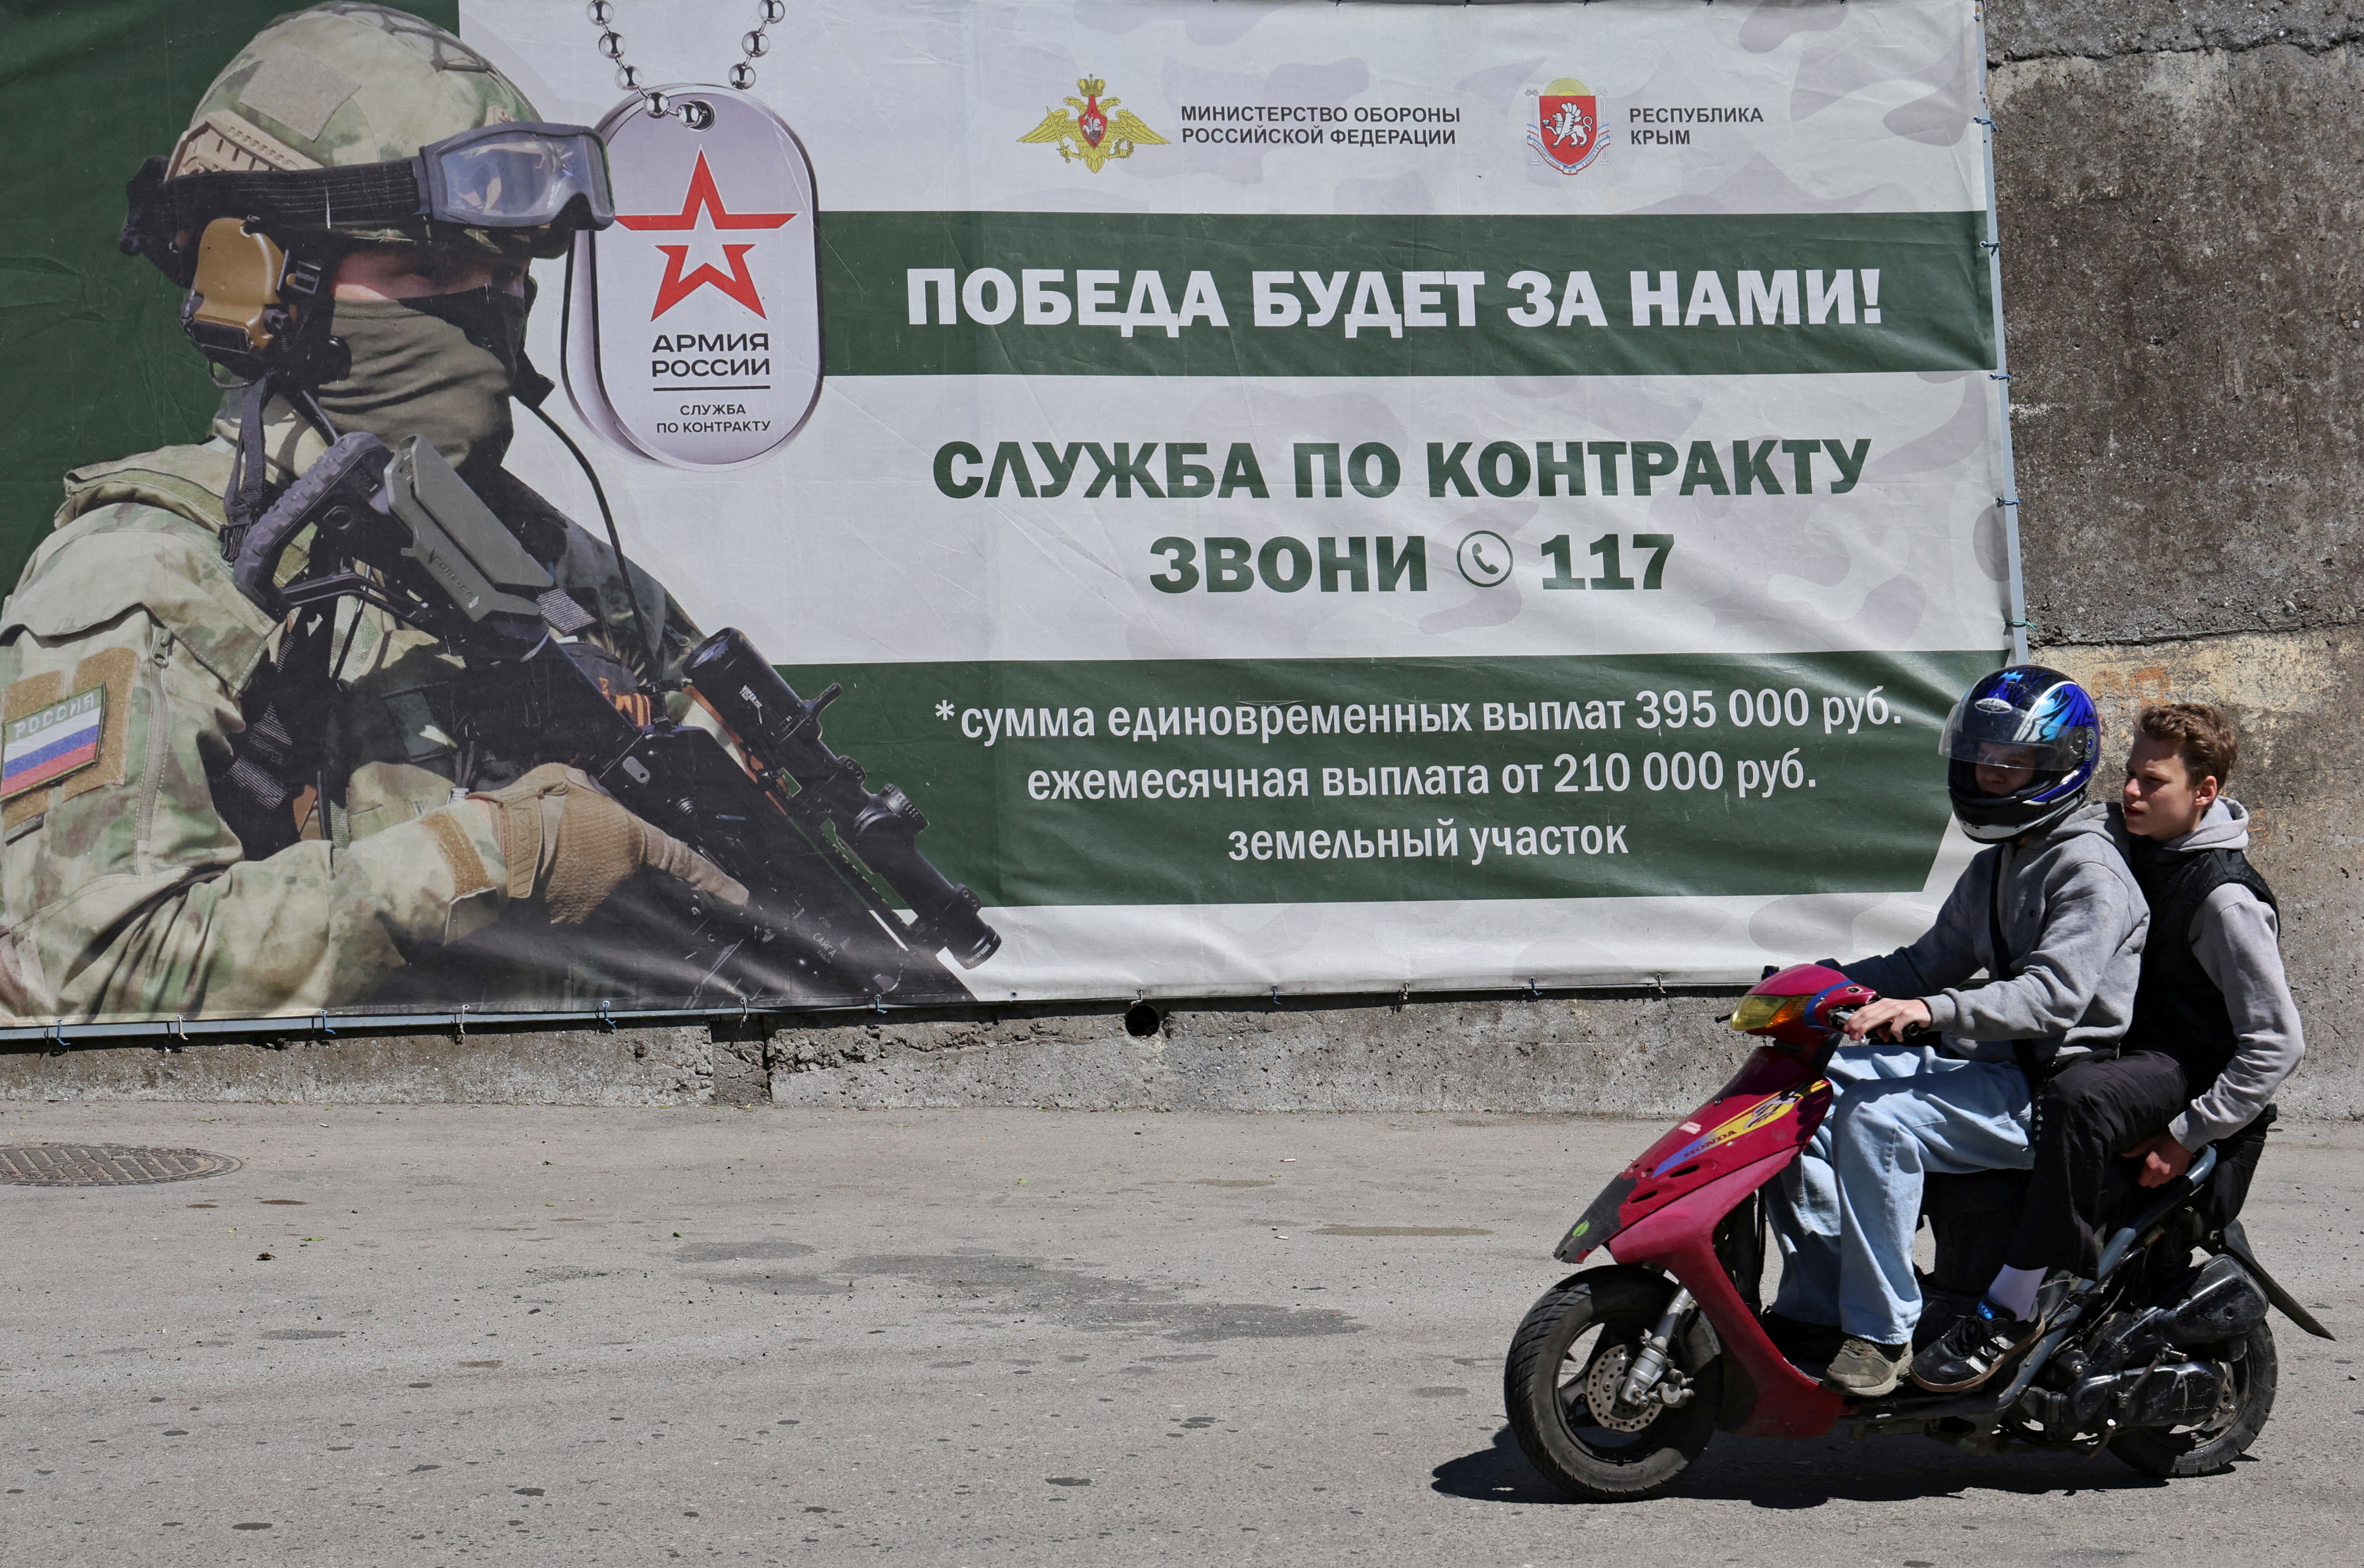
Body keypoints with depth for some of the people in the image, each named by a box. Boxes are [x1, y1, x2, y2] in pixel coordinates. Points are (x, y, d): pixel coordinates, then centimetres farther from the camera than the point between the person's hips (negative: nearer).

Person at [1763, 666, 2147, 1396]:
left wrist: (1929, 1012, -39)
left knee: (1876, 1118, -31)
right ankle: (1816, 1303, -7)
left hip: (2055, 1092, -10)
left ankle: (1882, 1330, -24)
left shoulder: (2089, 871, -13)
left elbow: (2055, 995, -26)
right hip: (1990, 1065, 10)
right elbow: (1932, 961, 25)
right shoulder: (1994, 868, 19)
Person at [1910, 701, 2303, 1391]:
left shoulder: (2226, 899, -18)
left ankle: (2010, 1311, -35)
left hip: (2185, 1067, -10)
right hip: (2116, 1042, 10)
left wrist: (2188, 1135, -22)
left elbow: (2277, 1040, -20)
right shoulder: (2130, 848, 7)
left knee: (2080, 1100, -39)